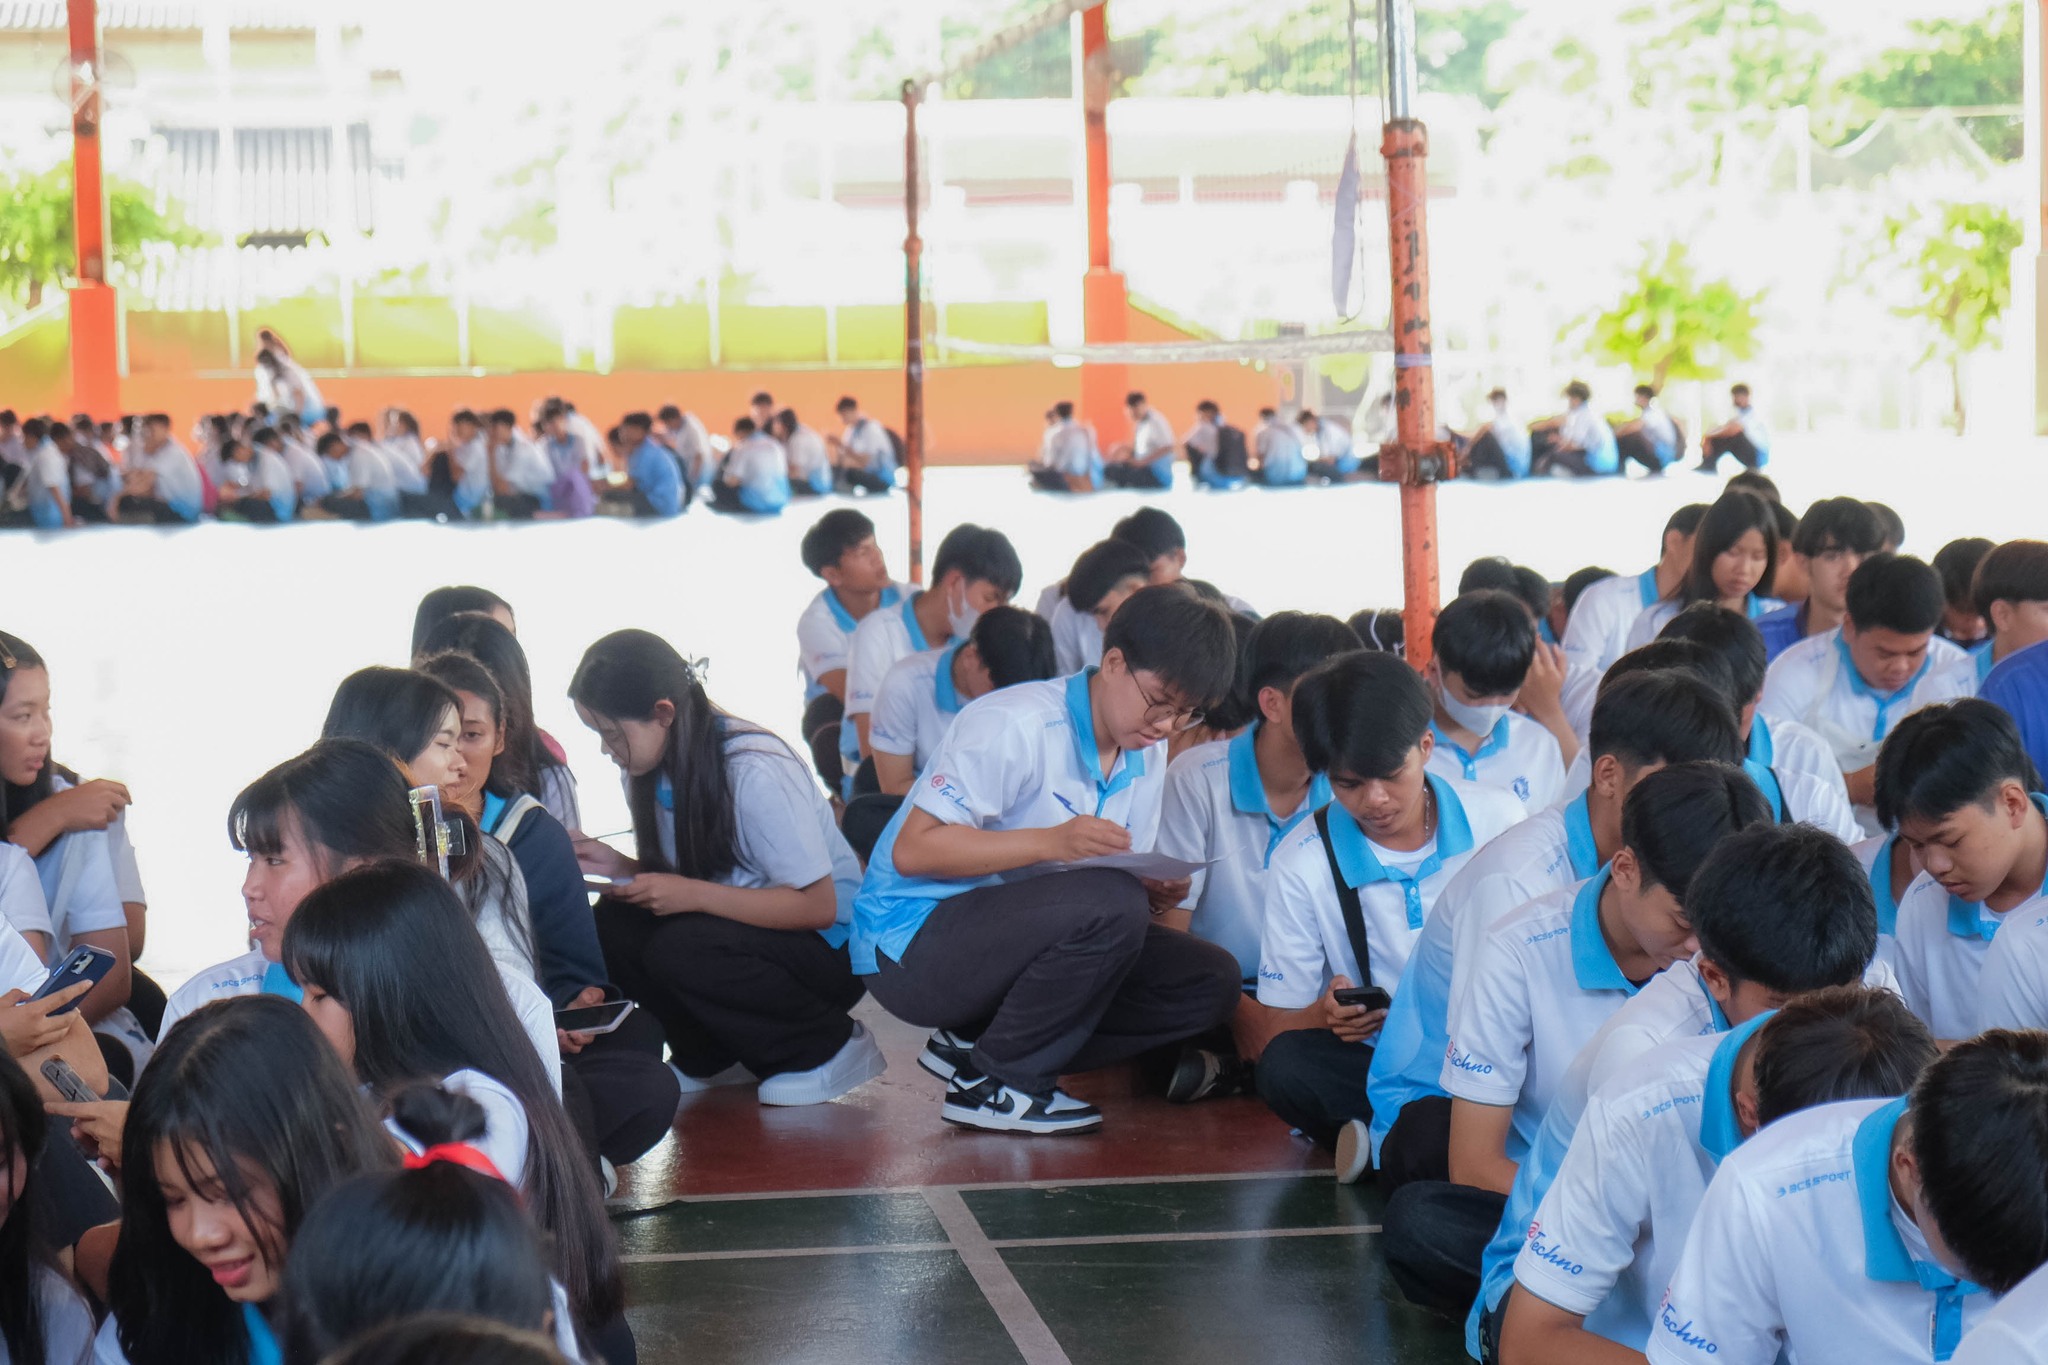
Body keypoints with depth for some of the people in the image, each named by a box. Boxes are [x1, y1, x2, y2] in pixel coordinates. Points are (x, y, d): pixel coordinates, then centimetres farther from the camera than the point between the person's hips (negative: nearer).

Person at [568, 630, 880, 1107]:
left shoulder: (756, 772, -24)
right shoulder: (653, 769, 0)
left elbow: (819, 905, -24)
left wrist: (691, 894, -29)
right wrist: (620, 867, -10)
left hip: (828, 945, -8)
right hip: (740, 925, 8)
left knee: (682, 948, -32)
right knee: (612, 924, -15)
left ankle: (826, 1047, -12)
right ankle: (711, 1058, 2)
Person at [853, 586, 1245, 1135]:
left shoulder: (1146, 751, 8)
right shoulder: (1015, 726, -18)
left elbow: (1124, 877, 13)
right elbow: (912, 850, -23)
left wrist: (1155, 890, -13)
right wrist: (1051, 842, -32)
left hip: (1015, 942, 9)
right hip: (914, 941, -9)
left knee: (1210, 981, -8)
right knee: (1110, 903, -32)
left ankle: (972, 1048, 0)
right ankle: (994, 1085, -12)